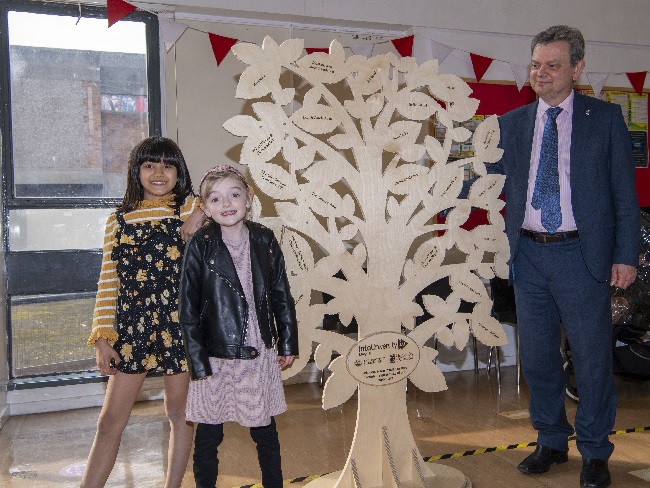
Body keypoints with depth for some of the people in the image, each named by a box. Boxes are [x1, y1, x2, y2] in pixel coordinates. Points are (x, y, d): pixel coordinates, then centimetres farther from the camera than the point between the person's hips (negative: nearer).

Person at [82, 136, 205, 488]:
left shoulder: (191, 207, 3)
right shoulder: (119, 218, 8)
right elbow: (108, 282, 6)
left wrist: (202, 212, -15)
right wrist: (102, 336, 0)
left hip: (179, 325, -1)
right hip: (132, 327, 2)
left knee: (179, 413, 11)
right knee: (110, 421, 6)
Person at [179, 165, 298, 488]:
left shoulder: (264, 240, -1)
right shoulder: (200, 246, -9)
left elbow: (281, 295, 8)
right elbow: (188, 307, -8)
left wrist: (287, 343, 9)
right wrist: (198, 361, -11)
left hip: (259, 355, 3)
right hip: (216, 358, -2)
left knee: (265, 431, 17)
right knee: (209, 434, 11)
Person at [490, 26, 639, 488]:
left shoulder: (605, 118, 2)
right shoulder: (511, 124, 9)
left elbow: (625, 191, 1)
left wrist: (626, 255, -5)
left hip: (581, 255, -3)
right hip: (529, 255, 3)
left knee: (592, 358, 5)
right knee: (537, 357, 12)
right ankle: (551, 442, 32)